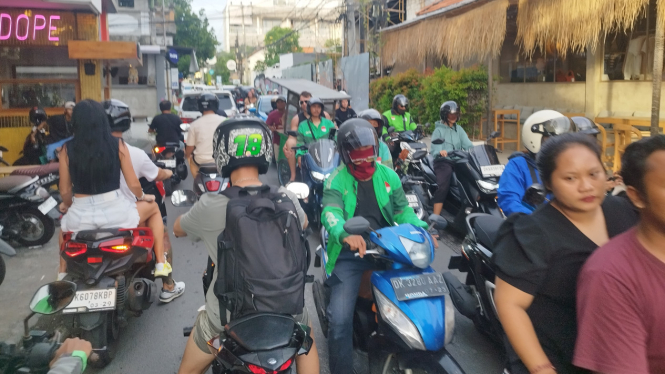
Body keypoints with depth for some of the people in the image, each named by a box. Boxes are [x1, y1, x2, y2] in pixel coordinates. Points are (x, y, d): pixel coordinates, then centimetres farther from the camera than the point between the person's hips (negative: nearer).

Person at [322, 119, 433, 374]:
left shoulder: (388, 175, 8)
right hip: (349, 254, -3)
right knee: (340, 320, -14)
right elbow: (331, 213, -22)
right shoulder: (336, 182, -5)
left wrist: (422, 230, -12)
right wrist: (346, 235, -45)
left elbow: (403, 211, 9)